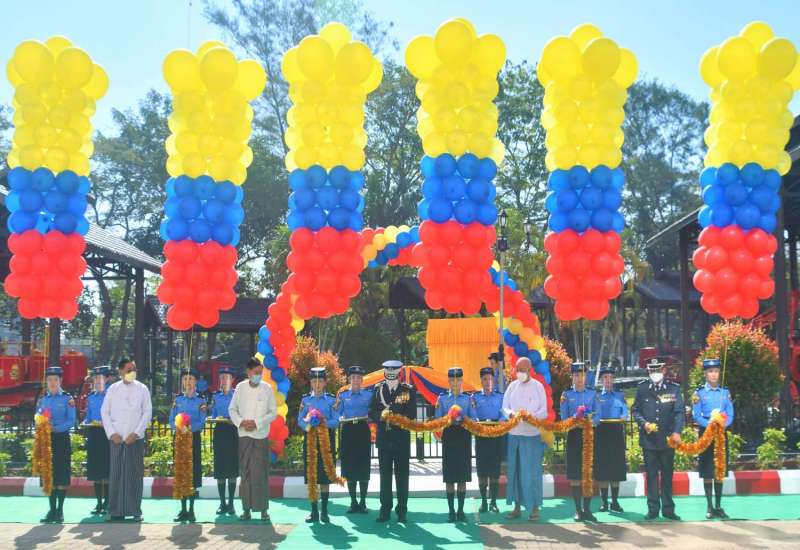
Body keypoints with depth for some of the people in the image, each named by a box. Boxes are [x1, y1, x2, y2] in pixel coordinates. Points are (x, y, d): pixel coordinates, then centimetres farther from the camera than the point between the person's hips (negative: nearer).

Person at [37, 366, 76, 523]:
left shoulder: (67, 399, 0)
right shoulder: (42, 400, 11)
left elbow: (71, 421, -6)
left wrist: (56, 428, -20)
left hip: (62, 439, -3)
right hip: (46, 440, 3)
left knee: (62, 475, -2)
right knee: (49, 475, 5)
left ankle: (60, 510, 4)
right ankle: (52, 509, 11)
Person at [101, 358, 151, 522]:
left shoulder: (142, 389, 5)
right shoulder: (112, 389, 7)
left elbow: (147, 413, 2)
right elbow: (104, 412, 6)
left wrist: (135, 433, -7)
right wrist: (112, 433, -5)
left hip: (136, 439, 0)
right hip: (116, 439, 1)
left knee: (135, 474, 0)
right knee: (116, 474, 0)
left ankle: (135, 510, 8)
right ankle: (116, 511, 6)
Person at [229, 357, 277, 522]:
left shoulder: (267, 388, -2)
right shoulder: (240, 387, 3)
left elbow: (273, 413, 0)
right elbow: (232, 409, 10)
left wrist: (256, 423, -11)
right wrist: (240, 422, -8)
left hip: (261, 436, -2)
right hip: (244, 435, 2)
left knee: (261, 473, -4)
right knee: (245, 473, 3)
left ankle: (263, 509, 2)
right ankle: (246, 508, 9)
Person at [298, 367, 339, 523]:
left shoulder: (331, 400, 4)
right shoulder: (305, 399, 8)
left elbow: (336, 421, -1)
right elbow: (300, 420, 3)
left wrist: (324, 423, -19)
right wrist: (307, 425, -17)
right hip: (310, 439, 1)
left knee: (325, 477, 0)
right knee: (311, 476, 0)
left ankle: (324, 511, 7)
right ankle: (314, 511, 7)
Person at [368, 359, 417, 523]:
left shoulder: (409, 390, -2)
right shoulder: (378, 389, 4)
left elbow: (412, 415, -6)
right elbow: (371, 412, 2)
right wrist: (381, 415, -19)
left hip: (402, 439, -2)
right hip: (383, 439, 2)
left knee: (402, 475, 5)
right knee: (385, 475, 6)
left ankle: (402, 510, 13)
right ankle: (385, 509, 13)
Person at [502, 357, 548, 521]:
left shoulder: (538, 387, 0)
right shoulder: (512, 386, 9)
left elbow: (544, 412, -2)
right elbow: (504, 407, 7)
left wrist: (530, 415, -21)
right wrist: (511, 414, -16)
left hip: (532, 434, -3)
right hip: (514, 433, 3)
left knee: (532, 470, -3)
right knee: (515, 470, 5)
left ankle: (535, 507, 5)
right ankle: (517, 506, 13)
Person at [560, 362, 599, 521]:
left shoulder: (593, 394, 6)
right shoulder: (567, 395, 3)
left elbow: (597, 417, 2)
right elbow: (564, 418, -1)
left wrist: (590, 421, -19)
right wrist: (575, 419, -20)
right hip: (574, 435, -1)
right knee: (575, 475, 0)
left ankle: (587, 509, 9)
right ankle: (578, 509, 7)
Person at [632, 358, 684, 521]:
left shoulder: (674, 389, 1)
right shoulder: (642, 388, 4)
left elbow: (679, 412, -5)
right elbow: (635, 410, 8)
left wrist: (677, 431, -19)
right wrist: (643, 423, -11)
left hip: (668, 439, 0)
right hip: (648, 439, 0)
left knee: (667, 475, 8)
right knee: (651, 475, 6)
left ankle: (668, 509, 16)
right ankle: (652, 509, 13)